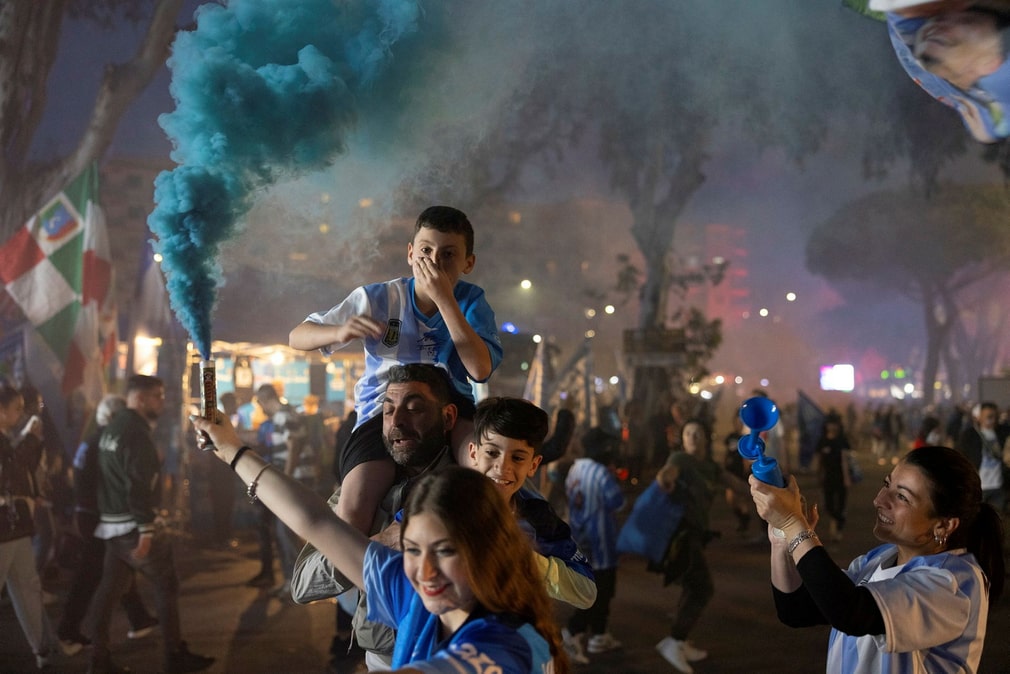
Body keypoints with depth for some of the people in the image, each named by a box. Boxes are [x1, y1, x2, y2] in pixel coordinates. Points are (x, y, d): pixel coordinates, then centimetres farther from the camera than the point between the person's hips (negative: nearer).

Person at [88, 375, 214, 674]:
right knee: (167, 585, 0)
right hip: (132, 524, -9)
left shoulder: (113, 428, 14)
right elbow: (138, 484, -23)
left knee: (109, 589, 9)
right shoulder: (136, 431, -16)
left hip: (112, 522, 9)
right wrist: (146, 528, -25)